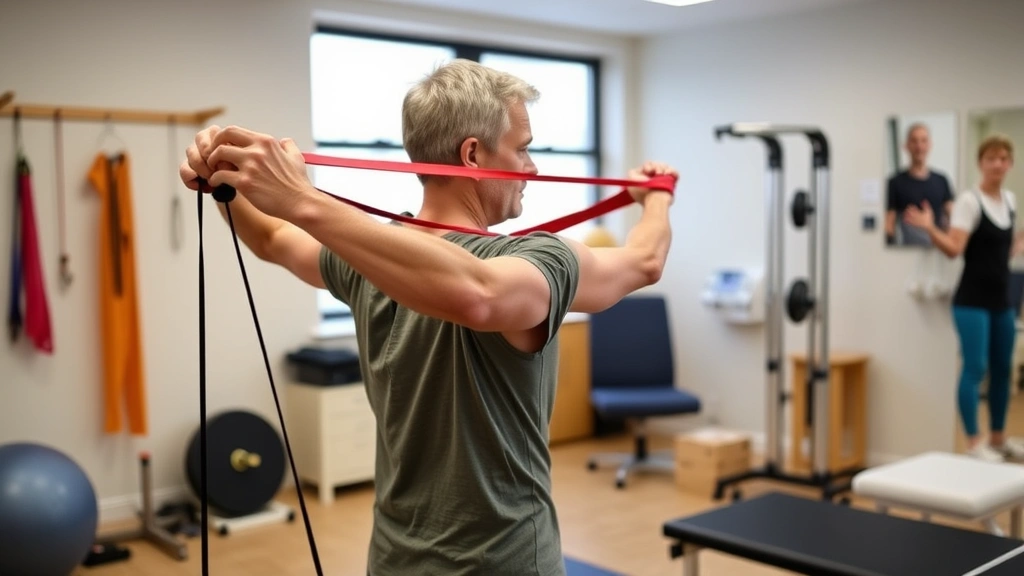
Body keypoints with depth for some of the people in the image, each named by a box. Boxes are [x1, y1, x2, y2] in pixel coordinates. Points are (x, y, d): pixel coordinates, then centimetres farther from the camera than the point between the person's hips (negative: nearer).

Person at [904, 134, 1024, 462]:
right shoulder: (969, 201, -9)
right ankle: (974, 443, -2)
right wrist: (929, 228, -33)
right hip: (972, 301, -7)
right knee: (975, 368, -9)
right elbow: (954, 249, -20)